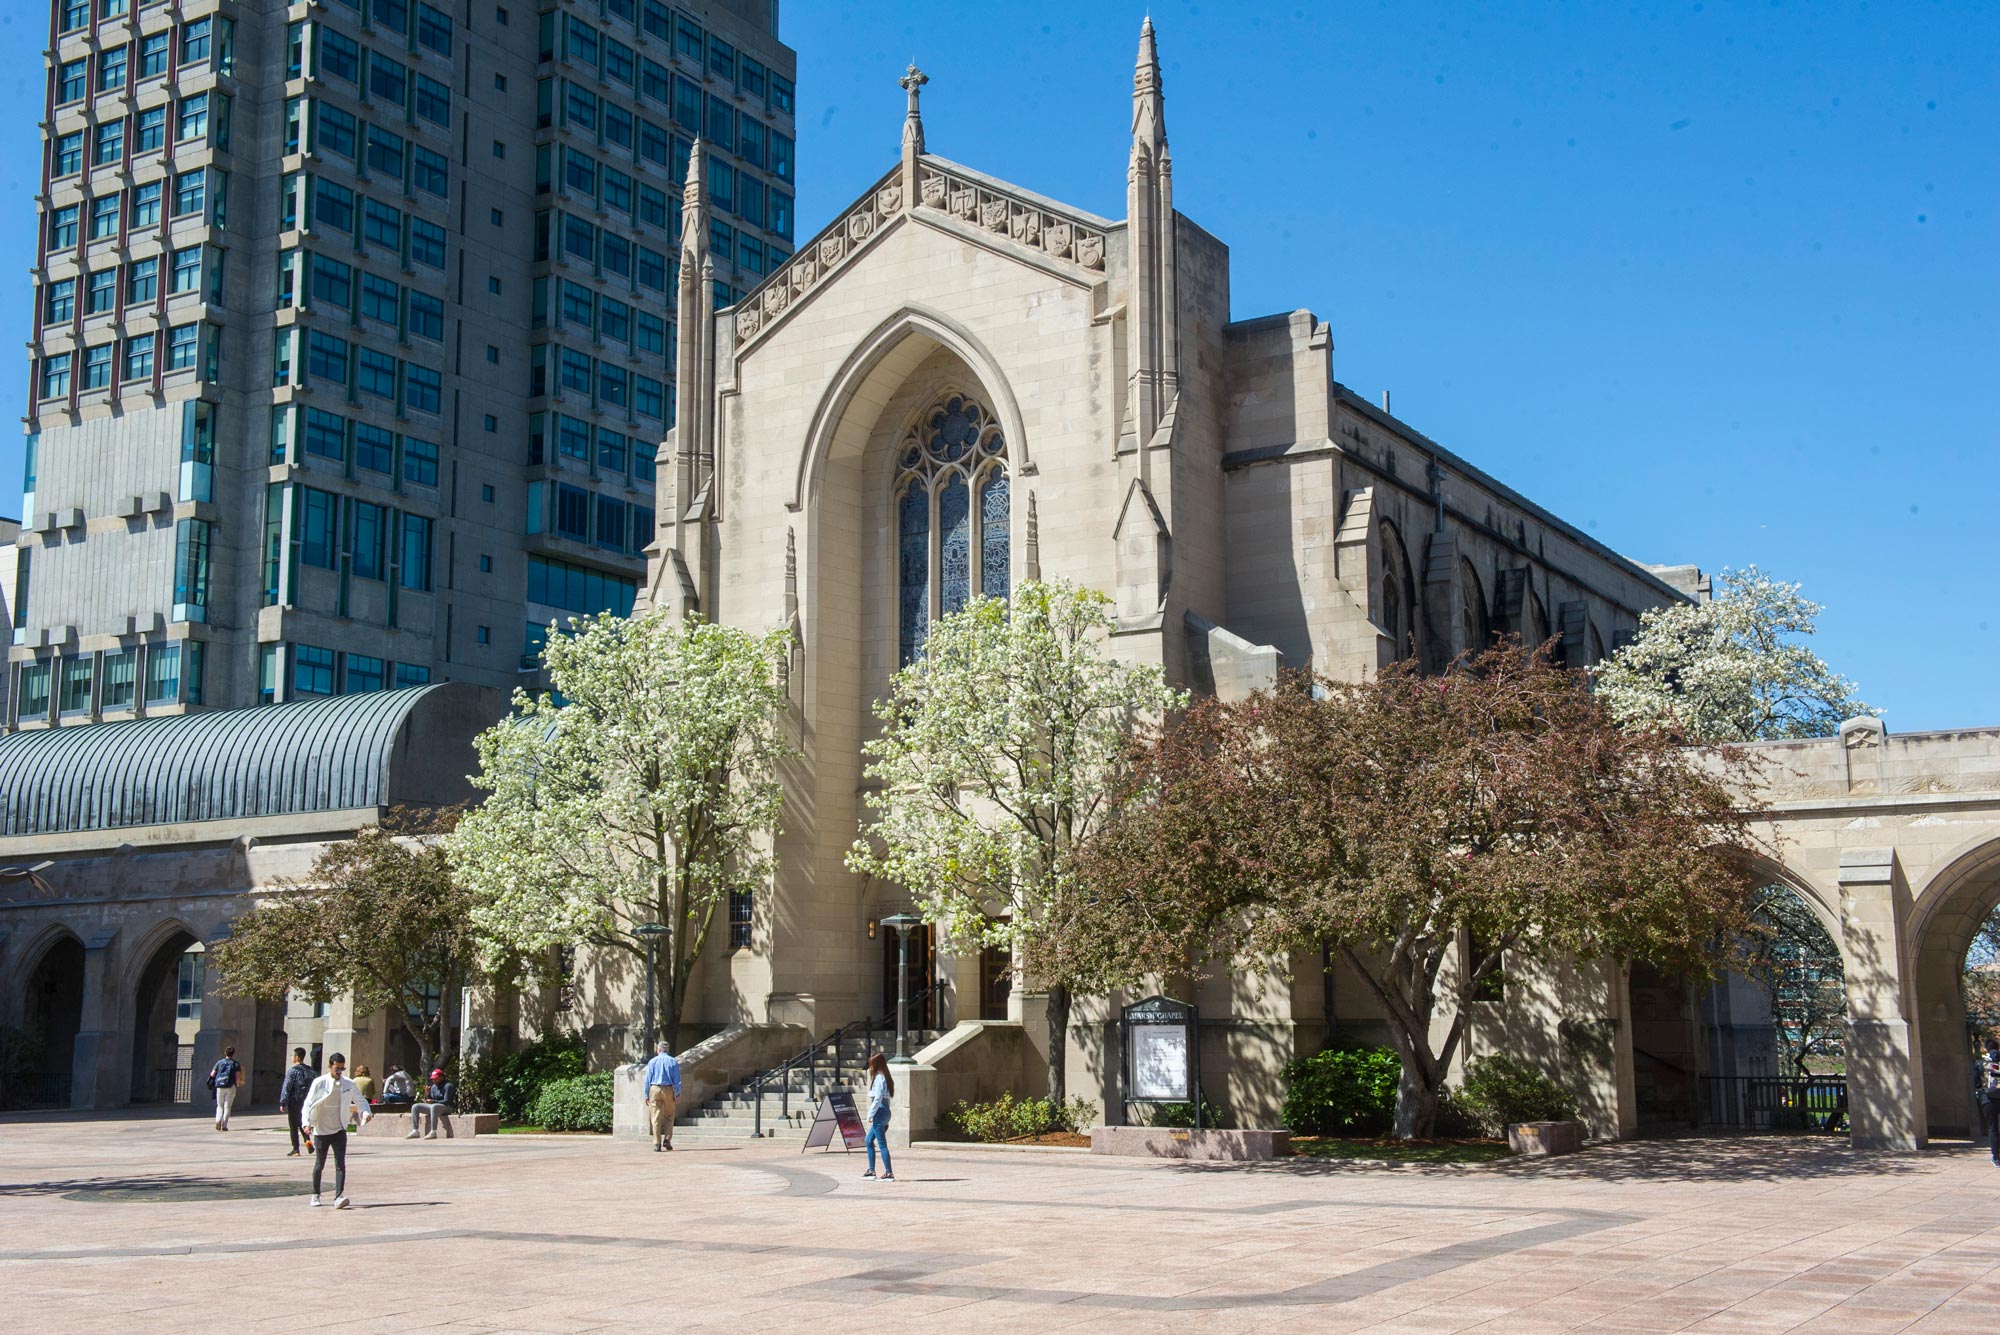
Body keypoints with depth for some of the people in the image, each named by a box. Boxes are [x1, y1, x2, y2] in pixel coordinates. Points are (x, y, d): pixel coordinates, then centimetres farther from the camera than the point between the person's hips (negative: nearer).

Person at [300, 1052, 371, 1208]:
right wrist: (307, 1122, -21)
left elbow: (360, 1100, 9)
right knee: (319, 1164, 10)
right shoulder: (319, 1083, -7)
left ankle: (339, 1197, -18)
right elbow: (308, 1104, -6)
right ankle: (315, 1194, 29)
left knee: (340, 1164, -11)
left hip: (339, 1131, 1)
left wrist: (366, 1112, -12)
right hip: (321, 1131, -1)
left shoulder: (348, 1084, 1)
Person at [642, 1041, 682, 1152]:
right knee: (669, 1116, 13)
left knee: (656, 1118, 1)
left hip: (655, 1089, 0)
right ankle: (667, 1140, 2)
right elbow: (677, 1080, 0)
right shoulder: (673, 1062, 5)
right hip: (669, 1090, 0)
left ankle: (657, 1144, -2)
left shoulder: (652, 1062, 5)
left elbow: (647, 1080, 3)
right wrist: (677, 1094, 0)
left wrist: (646, 1095, 5)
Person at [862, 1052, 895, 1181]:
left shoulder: (879, 1078, -13)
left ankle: (889, 1173, -8)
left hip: (879, 1112, -10)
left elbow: (877, 1098, -20)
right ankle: (871, 1171, 22)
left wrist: (870, 1115, -16)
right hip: (885, 1112, 10)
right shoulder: (885, 1078, 15)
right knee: (869, 1140, 17)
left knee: (882, 1143, -7)